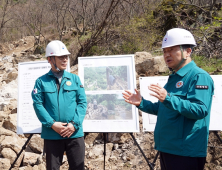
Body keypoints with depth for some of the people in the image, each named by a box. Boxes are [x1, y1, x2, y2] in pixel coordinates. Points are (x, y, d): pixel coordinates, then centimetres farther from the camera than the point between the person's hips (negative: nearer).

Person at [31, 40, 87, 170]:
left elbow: (83, 102, 3)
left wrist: (75, 124, -9)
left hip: (75, 133, 1)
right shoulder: (42, 81, 3)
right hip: (51, 134, -1)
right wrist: (52, 124, -14)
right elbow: (38, 104, -4)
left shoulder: (74, 79, 8)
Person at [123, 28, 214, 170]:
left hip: (186, 153, -9)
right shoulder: (174, 78, 16)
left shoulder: (199, 76, -13)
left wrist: (168, 98, -35)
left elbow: (200, 110, -26)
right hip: (167, 148, 9)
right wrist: (141, 103, 11)